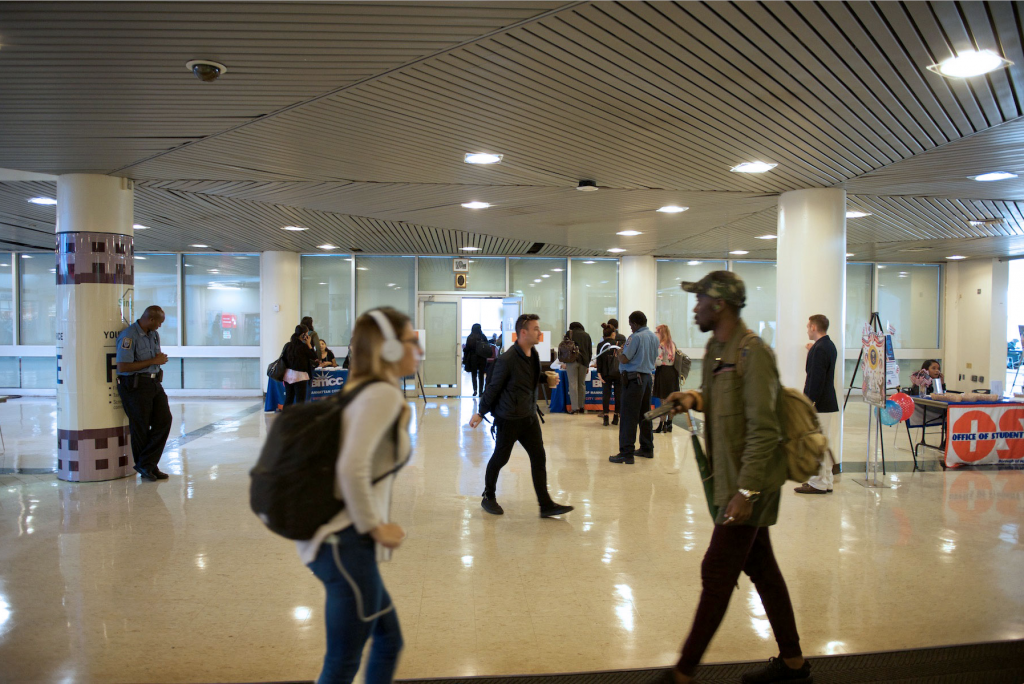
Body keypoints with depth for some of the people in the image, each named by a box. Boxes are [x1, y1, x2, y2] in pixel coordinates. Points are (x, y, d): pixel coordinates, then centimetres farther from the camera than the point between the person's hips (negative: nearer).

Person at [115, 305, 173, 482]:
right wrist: (153, 361, -17)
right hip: (135, 386, -8)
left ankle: (147, 464, 5)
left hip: (154, 383, 8)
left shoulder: (154, 334, 12)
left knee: (164, 420, -1)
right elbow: (123, 367, -21)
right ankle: (144, 467, 16)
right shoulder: (128, 336, -15)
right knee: (140, 427, 2)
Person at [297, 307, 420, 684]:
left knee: (389, 641, 20)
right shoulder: (384, 394, -17)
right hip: (346, 542, -10)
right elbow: (352, 468, -29)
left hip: (340, 537, 10)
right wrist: (375, 526, -16)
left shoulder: (362, 391, 12)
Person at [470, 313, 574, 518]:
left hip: (529, 417, 7)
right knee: (500, 459, 8)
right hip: (509, 419, -7)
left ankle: (546, 505, 8)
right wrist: (481, 413, -4)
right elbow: (494, 387, -11)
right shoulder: (507, 359, -19)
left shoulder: (534, 355, 4)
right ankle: (488, 497, 28)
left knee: (539, 457, 3)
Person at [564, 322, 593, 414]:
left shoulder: (569, 334, 8)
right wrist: (588, 365, 19)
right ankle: (581, 407, 10)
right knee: (582, 384, 10)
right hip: (584, 361, 3)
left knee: (573, 384, -5)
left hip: (572, 360, -3)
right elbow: (590, 351, 15)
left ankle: (575, 408, -11)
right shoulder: (587, 335, 15)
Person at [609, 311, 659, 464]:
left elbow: (624, 359, -19)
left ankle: (626, 453, -7)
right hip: (648, 376, 9)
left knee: (629, 416, -7)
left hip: (634, 378, -9)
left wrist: (619, 353, 3)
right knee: (645, 414, 17)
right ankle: (647, 449, 25)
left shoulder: (636, 337, -15)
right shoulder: (654, 337, 11)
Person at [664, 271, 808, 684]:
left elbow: (764, 429, -23)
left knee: (717, 573, -2)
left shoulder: (752, 352, -19)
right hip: (734, 479, 10)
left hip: (750, 481, -10)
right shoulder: (716, 349, 10)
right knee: (761, 568, 17)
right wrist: (695, 398, 3)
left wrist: (746, 491, -26)